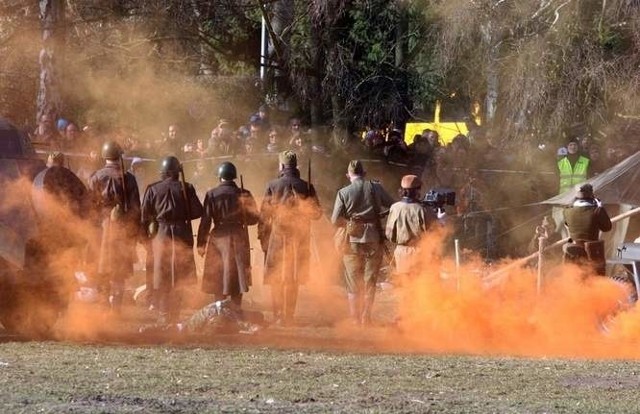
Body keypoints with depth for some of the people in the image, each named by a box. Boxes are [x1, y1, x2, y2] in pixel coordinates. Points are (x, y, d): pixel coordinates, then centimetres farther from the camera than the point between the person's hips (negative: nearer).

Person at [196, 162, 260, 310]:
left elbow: (205, 221, -5)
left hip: (218, 238, -1)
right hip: (239, 238, 1)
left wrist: (201, 244, 1)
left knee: (218, 278, 6)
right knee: (237, 275, 9)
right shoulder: (243, 194, -3)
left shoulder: (212, 194, -5)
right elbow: (254, 218, 2)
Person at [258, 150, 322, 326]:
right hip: (299, 239, 2)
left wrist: (263, 238, 2)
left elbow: (264, 214, -6)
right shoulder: (306, 187, -3)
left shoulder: (272, 186, -7)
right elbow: (316, 213, 1)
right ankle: (289, 316, 11)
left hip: (276, 238, -2)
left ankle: (278, 317, 1)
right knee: (293, 281, 11)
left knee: (276, 280, 7)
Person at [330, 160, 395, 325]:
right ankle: (366, 319, 9)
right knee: (370, 282, 10)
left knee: (353, 284, 9)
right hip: (373, 239, 1)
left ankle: (354, 319, 9)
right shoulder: (375, 188, -3)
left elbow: (335, 220, -8)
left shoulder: (343, 192, -6)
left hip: (352, 241, -1)